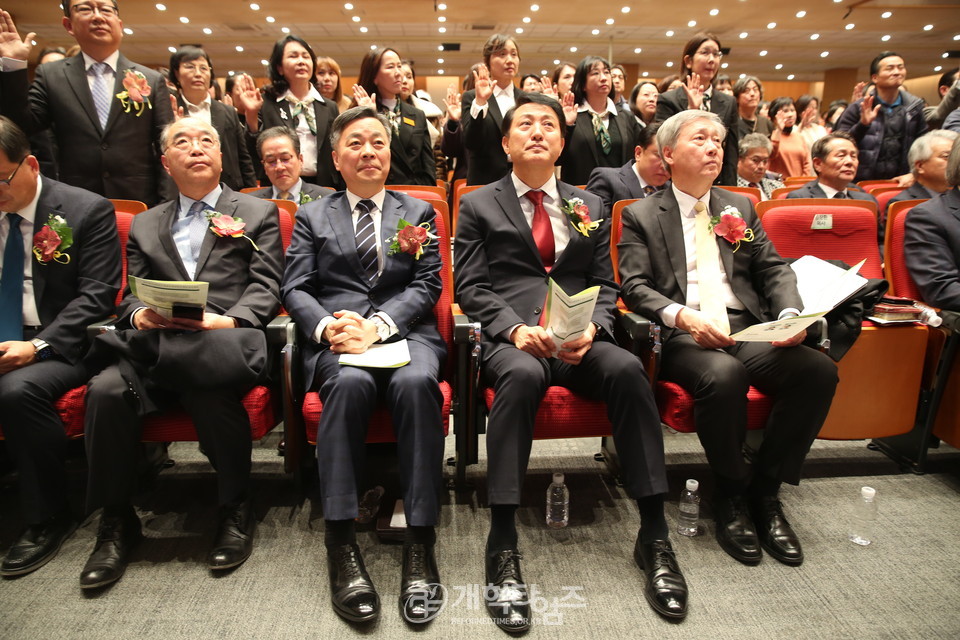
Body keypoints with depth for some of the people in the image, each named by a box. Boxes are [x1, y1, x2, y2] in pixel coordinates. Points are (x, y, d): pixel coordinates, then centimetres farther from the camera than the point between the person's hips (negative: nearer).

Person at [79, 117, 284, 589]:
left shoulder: (258, 213, 17)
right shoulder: (144, 225, 27)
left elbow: (265, 289, 5)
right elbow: (130, 297, 17)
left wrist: (227, 322, -15)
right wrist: (140, 317, -8)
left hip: (222, 346, -3)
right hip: (155, 347, 3)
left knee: (212, 394, -34)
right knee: (106, 389, -26)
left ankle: (236, 509, -10)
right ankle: (116, 522, -7)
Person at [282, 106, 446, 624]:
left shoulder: (418, 212, 20)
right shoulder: (312, 216, 21)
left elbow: (427, 285, 7)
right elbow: (295, 289, 9)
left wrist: (377, 325, -11)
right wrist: (326, 327, -14)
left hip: (404, 332, 0)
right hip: (335, 338, 0)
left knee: (416, 382, -35)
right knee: (349, 381, -35)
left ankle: (420, 543, -30)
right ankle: (340, 543, -29)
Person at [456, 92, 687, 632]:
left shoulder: (590, 206, 23)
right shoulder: (478, 205, 15)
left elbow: (606, 285, 15)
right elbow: (471, 287, 5)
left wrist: (591, 329, -7)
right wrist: (516, 328, -14)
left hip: (580, 342, 3)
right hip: (512, 341, -2)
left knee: (627, 368, -30)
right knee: (522, 375, -37)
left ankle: (654, 537, -21)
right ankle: (503, 549, -31)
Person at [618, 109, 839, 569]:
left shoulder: (740, 207, 22)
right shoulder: (641, 216, 8)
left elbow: (774, 270, 16)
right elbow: (634, 286, -3)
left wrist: (790, 314, -6)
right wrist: (683, 315, -22)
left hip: (748, 328, 5)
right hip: (681, 336, -4)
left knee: (818, 369, -24)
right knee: (723, 373, -36)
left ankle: (765, 491, -6)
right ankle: (731, 496, -9)